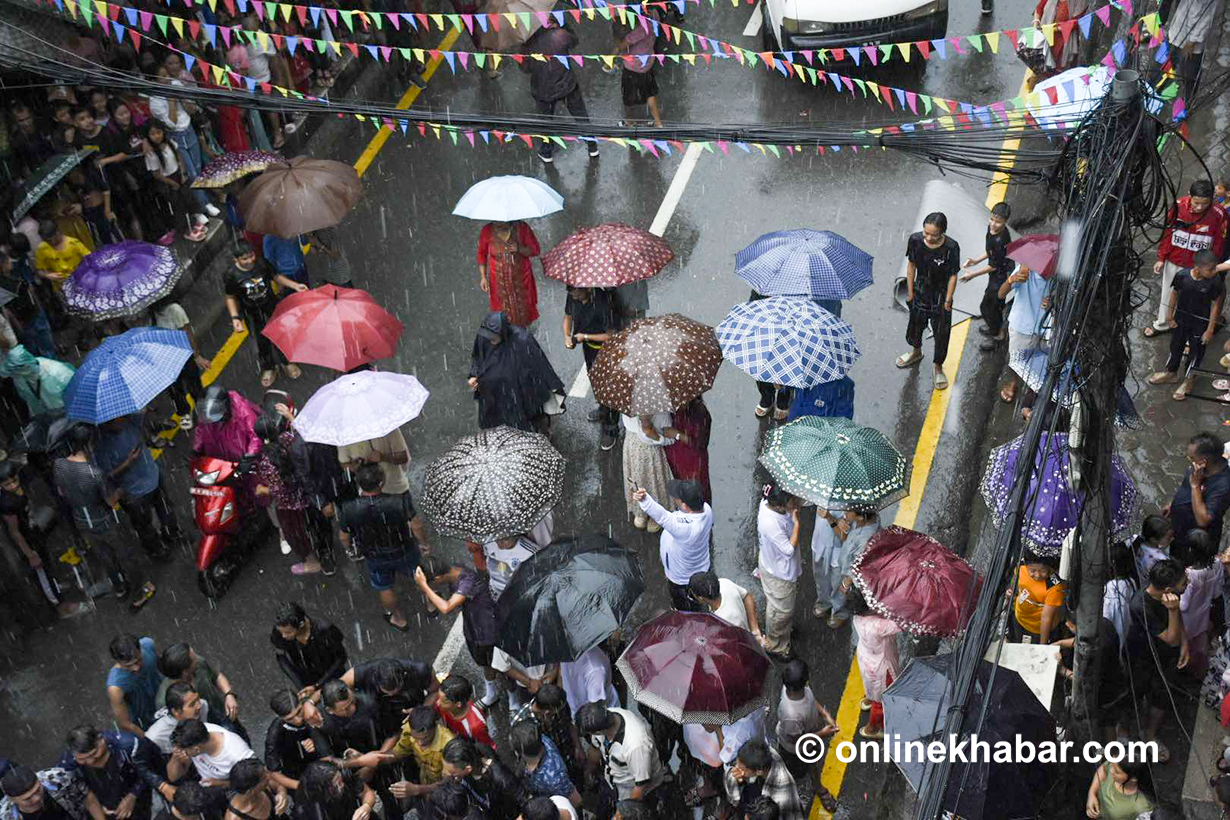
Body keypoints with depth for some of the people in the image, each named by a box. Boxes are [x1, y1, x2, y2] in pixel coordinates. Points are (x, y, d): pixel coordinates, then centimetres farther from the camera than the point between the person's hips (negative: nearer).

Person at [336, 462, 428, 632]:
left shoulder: (347, 509, -32)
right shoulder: (400, 501, -37)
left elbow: (344, 538, -12)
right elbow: (417, 527, -22)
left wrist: (347, 547, 13)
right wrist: (424, 542, 1)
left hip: (377, 559, 1)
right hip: (405, 552, -1)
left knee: (384, 588, 30)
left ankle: (399, 619, 54)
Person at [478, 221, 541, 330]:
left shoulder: (521, 227, -16)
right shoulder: (487, 231, -14)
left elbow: (535, 250, -8)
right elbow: (482, 255, 1)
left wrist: (520, 249, -28)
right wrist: (483, 277, -1)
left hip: (520, 278, 0)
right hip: (498, 280, 0)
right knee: (503, 311, 8)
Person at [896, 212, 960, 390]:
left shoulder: (951, 247, -28)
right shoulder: (915, 240, -20)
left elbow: (953, 275, -16)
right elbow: (911, 265, -5)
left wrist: (948, 300, -11)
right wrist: (910, 292, 1)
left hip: (940, 295, -3)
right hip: (921, 291, 3)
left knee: (941, 333, 12)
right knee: (915, 324, 24)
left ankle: (938, 367, 37)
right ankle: (916, 352, 55)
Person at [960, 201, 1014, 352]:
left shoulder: (1001, 240, -36)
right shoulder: (991, 228, -10)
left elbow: (994, 266, -25)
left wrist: (973, 275, -17)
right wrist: (977, 260, 6)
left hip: (1001, 276, -9)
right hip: (997, 273, 9)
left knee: (986, 307, 7)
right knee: (996, 301, 29)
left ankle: (997, 334, 29)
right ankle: (996, 325, 52)